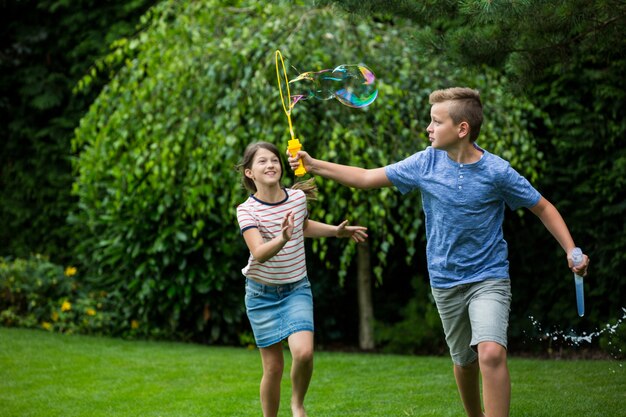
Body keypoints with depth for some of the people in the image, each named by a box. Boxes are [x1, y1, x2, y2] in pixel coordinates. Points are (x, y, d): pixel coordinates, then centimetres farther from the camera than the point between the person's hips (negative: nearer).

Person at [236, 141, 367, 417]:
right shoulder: (247, 210, -15)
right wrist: (282, 240, -49)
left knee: (303, 353, -20)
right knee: (273, 367, 1)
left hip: (296, 289, 2)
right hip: (262, 293, -2)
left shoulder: (298, 197, -5)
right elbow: (259, 253, -31)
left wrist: (336, 231, 14)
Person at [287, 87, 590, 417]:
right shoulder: (425, 163, -4)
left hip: (489, 279, -4)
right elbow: (367, 178, 2)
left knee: (491, 353, -25)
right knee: (464, 361, 16)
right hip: (445, 282, 4)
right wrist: (313, 165, -5)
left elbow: (543, 208, -3)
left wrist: (572, 251, -14)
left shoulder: (497, 171, -13)